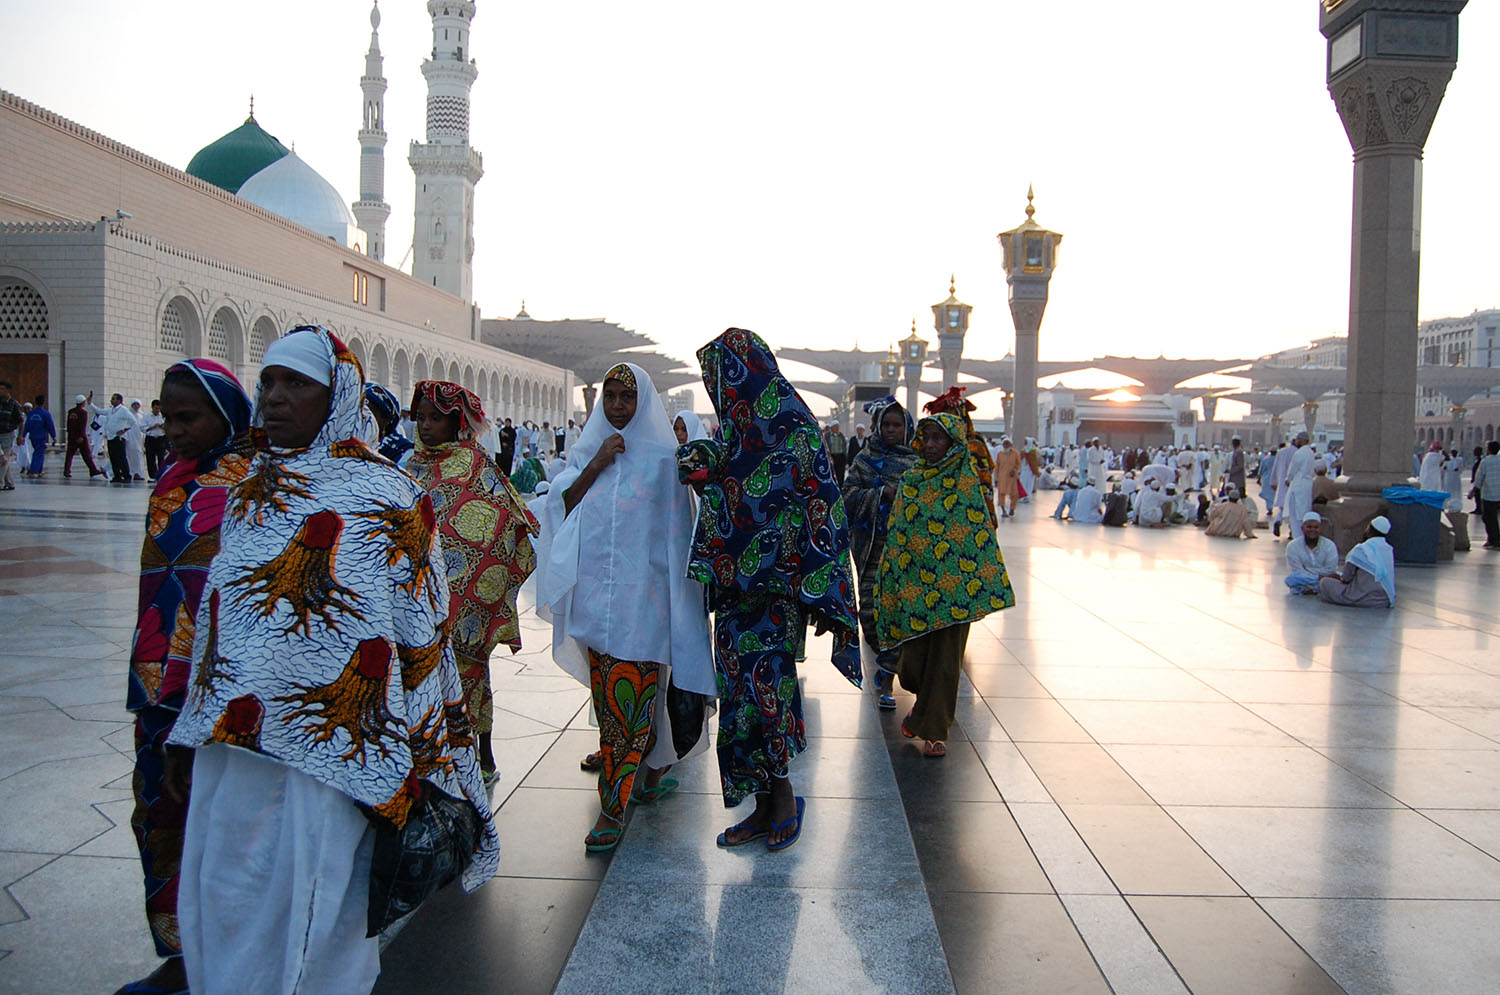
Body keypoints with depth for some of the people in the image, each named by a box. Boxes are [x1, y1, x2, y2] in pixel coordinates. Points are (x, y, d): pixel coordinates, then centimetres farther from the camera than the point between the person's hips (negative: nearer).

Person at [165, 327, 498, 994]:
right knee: (216, 912, 15)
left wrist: (416, 776, -10)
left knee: (301, 924, 2)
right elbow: (215, 619, 18)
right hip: (227, 753, 7)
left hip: (321, 753, -6)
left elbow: (422, 637, -9)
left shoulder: (385, 500, -8)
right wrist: (189, 735, 18)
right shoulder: (250, 492, 12)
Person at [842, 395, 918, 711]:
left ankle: (885, 679, 1)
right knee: (870, 608, 1)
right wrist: (883, 493, -11)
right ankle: (888, 657, 32)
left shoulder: (918, 462, 7)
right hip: (871, 544, 1)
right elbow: (849, 495, 0)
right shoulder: (865, 458, 9)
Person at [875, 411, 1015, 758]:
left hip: (952, 583, -3)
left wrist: (985, 583, -11)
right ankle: (924, 706, 36)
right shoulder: (910, 480, 8)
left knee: (945, 656, 1)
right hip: (914, 582, 3)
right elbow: (897, 532, 10)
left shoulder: (967, 482, -2)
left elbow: (980, 532, -5)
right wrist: (892, 581, 7)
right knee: (913, 653, 6)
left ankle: (934, 730, 13)